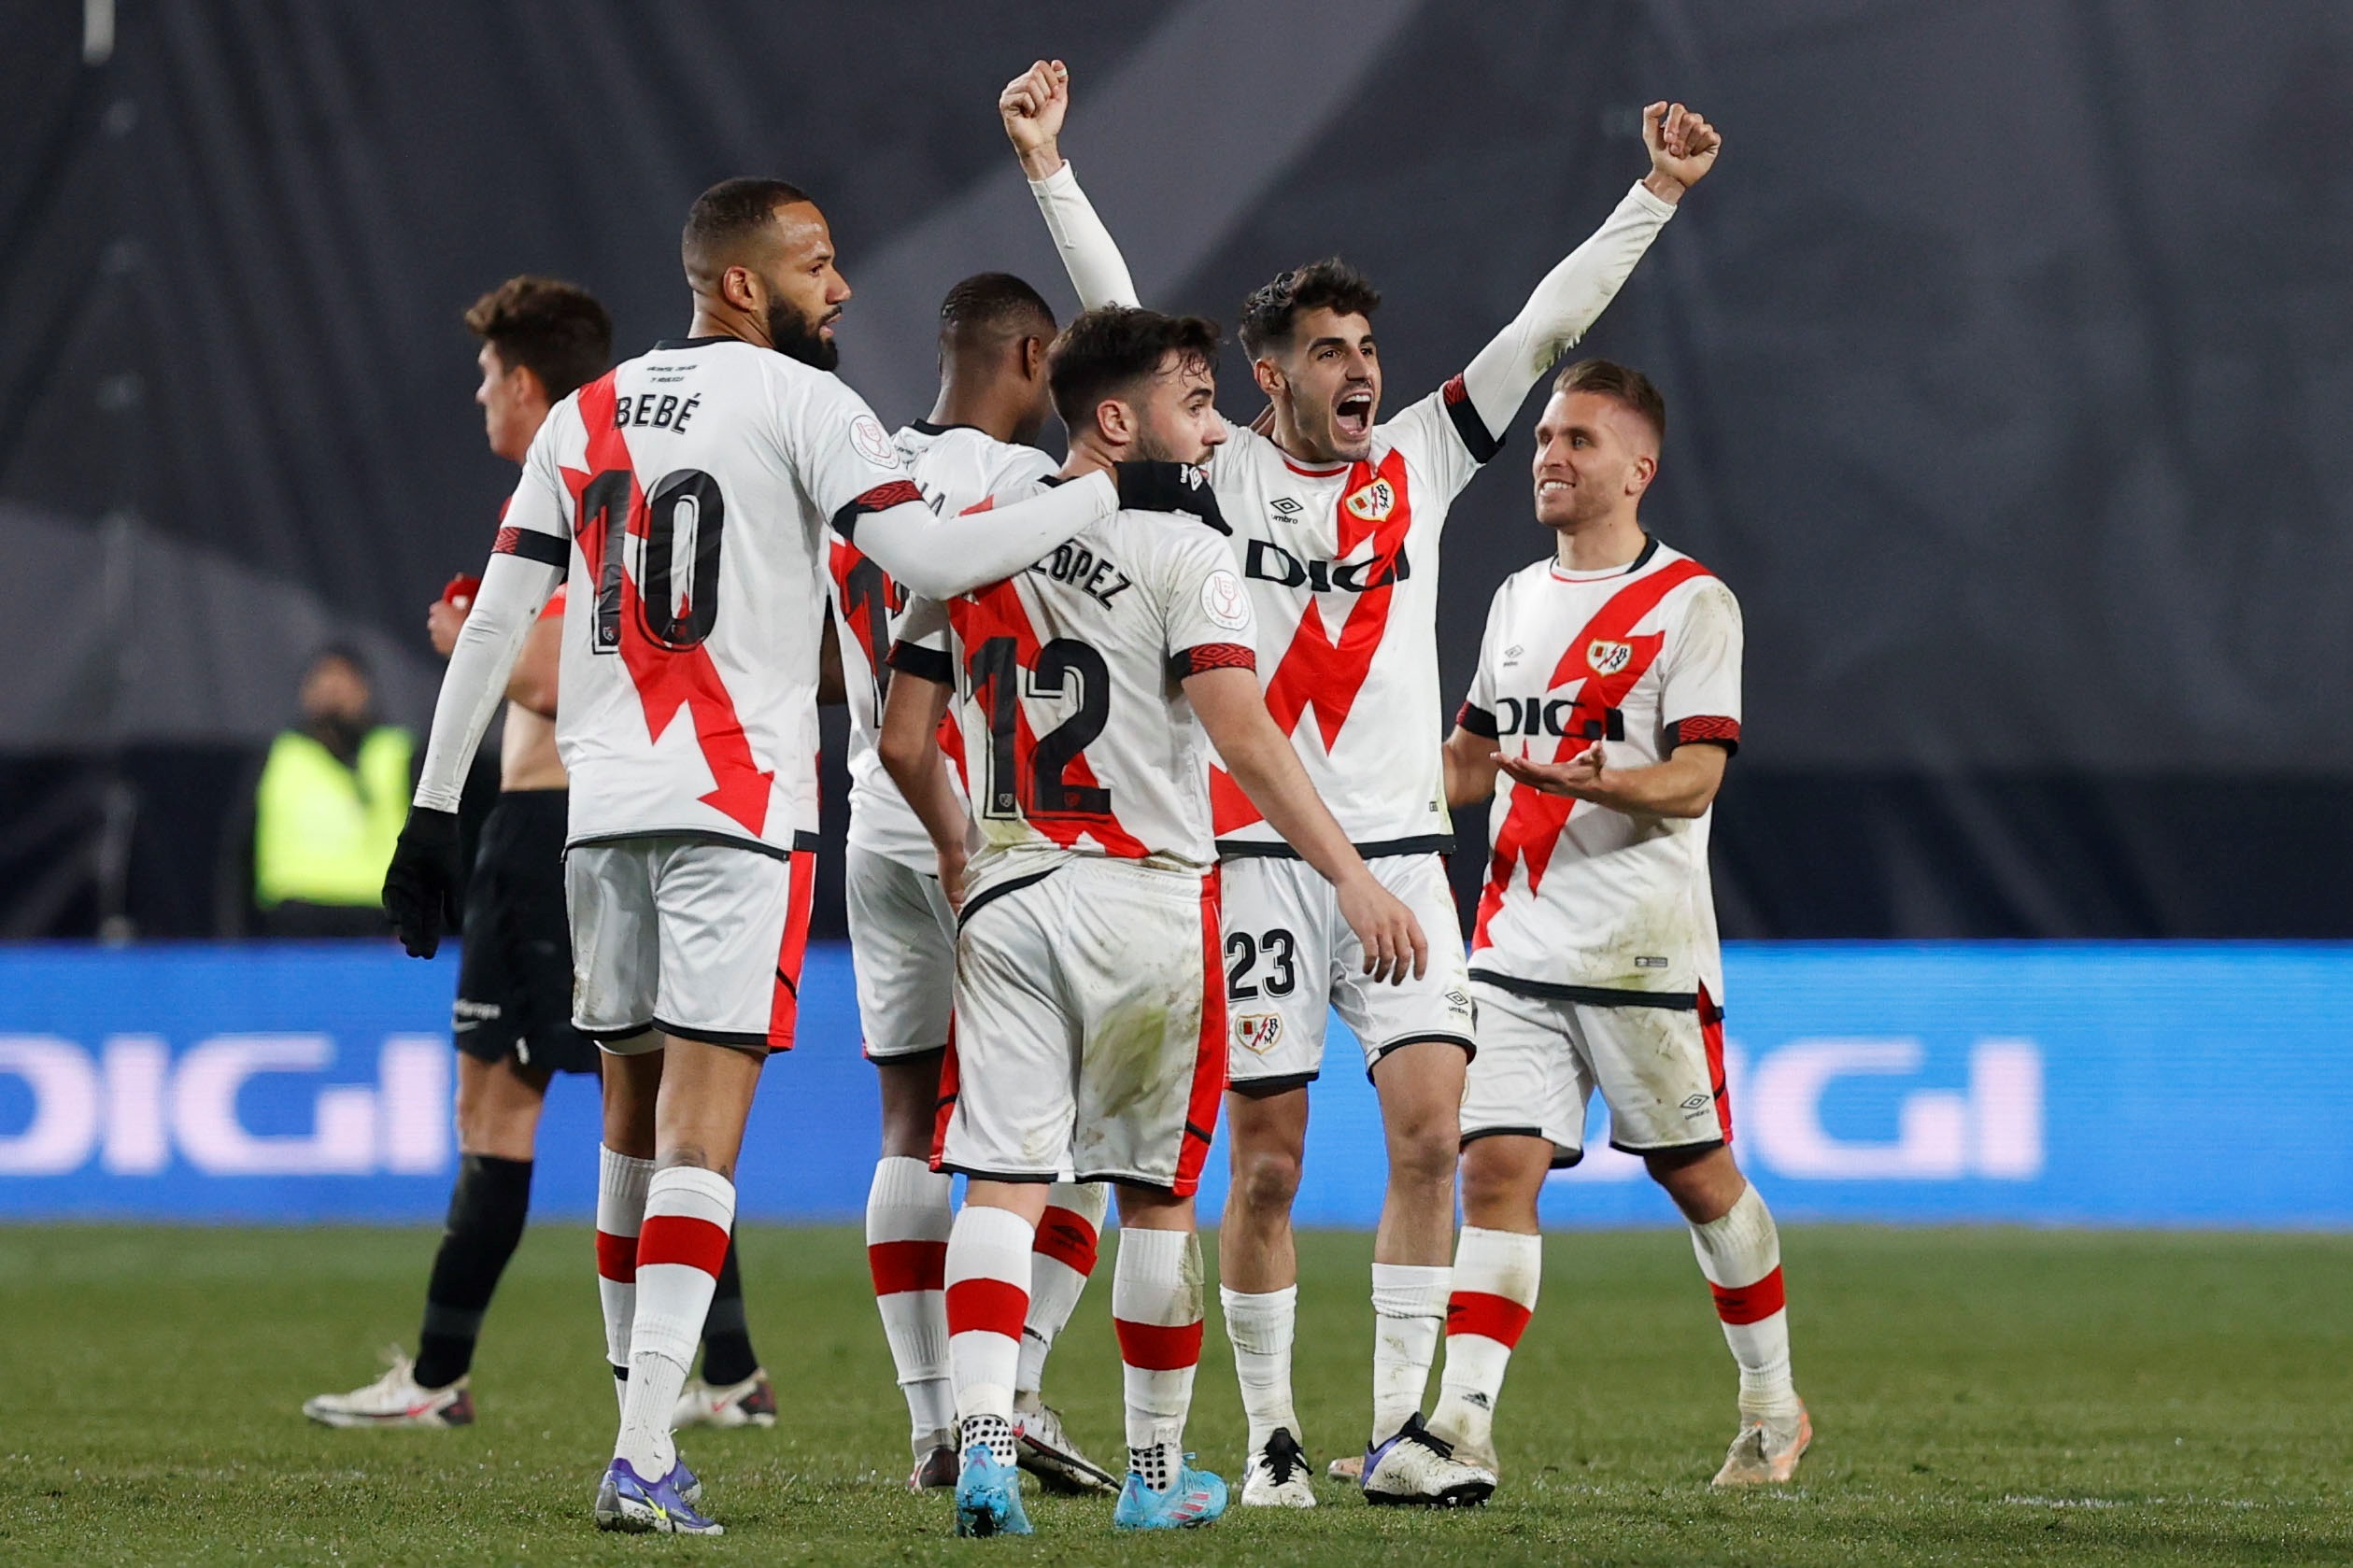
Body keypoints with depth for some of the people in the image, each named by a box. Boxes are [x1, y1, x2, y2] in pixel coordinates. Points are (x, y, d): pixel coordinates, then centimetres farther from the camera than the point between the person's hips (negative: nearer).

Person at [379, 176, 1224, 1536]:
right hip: (741, 806, -6)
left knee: (634, 1124, 15)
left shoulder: (587, 416, 13)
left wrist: (436, 811, 14)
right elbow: (932, 559, -12)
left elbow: (494, 625, 11)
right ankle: (644, 1459, -19)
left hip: (605, 809, 6)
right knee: (702, 1126, -9)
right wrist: (1111, 493, -4)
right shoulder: (799, 402, -4)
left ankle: (647, 1434, 21)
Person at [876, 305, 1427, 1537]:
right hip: (1146, 897, -4)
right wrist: (1351, 878, -19)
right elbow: (1243, 739, -18)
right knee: (1156, 1194, 8)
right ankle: (1156, 1471, 16)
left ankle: (984, 1444, -18)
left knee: (1002, 1179, -1)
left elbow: (903, 744, 11)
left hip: (1005, 894, 4)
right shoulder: (1181, 555, -8)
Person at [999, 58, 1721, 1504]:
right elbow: (1120, 324, -3)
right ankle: (1272, 1438, 10)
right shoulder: (1219, 475, 3)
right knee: (1267, 1163, 0)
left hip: (1404, 853, 2)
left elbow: (1548, 327, 9)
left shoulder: (1418, 461, 11)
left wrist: (1656, 196, 5)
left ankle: (1401, 1430, -7)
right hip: (1259, 855, -2)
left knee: (1432, 1128, -10)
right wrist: (1051, 173, -11)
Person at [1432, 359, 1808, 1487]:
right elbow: (1470, 757, 25)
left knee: (1698, 1178, 6)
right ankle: (1463, 1420, -17)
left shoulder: (1690, 602, -5)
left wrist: (1600, 783, -31)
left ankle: (1772, 1408, 24)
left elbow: (1697, 777, -13)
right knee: (1496, 1169, -9)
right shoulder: (1518, 599, 15)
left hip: (1646, 950, -5)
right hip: (1516, 947, 5)